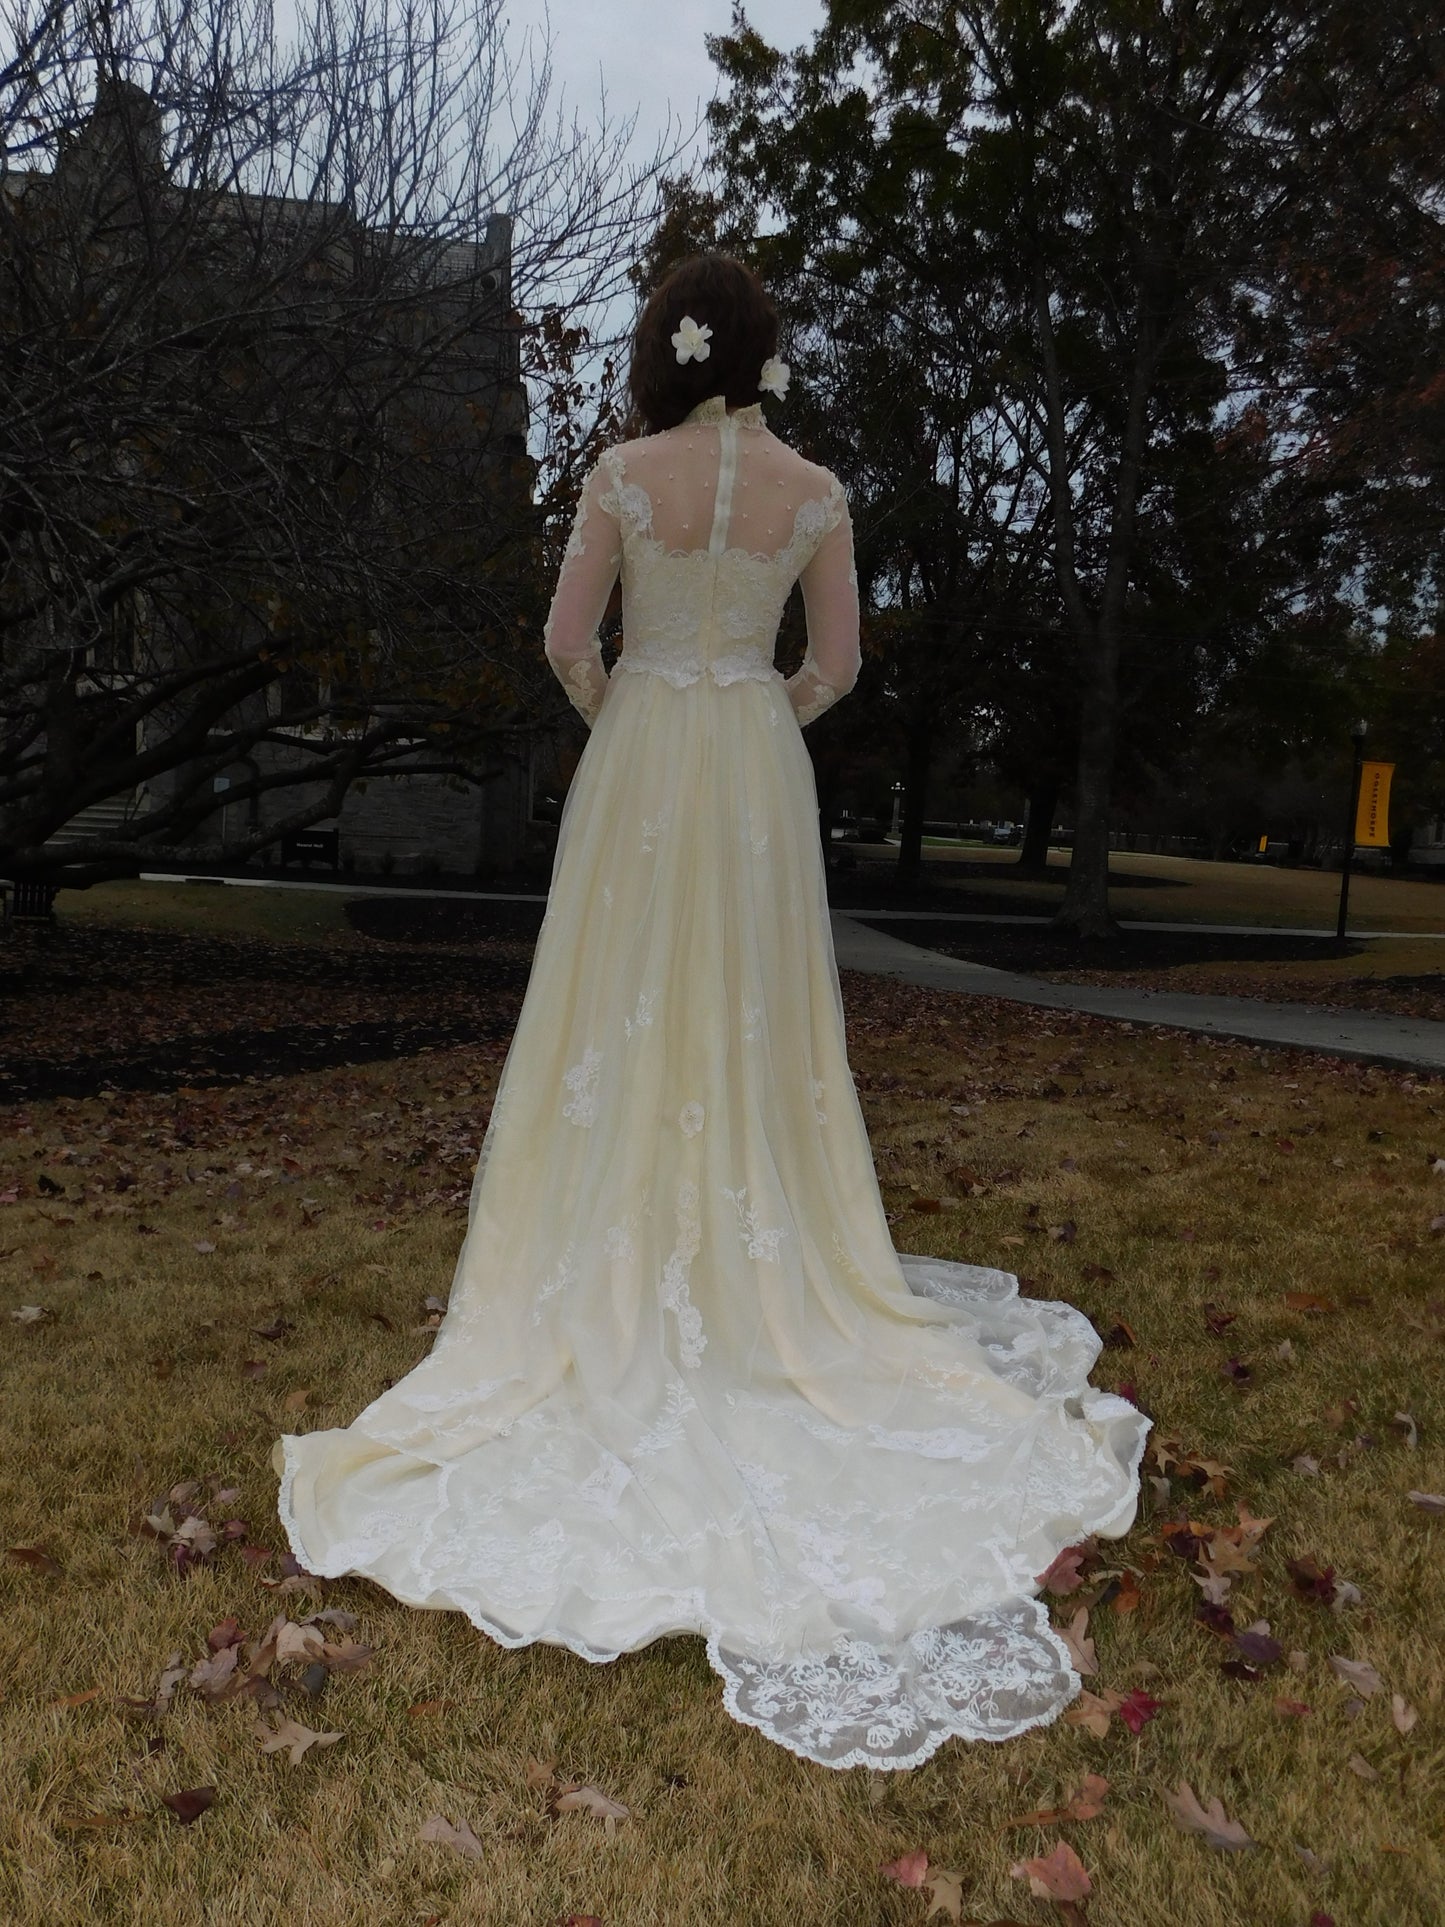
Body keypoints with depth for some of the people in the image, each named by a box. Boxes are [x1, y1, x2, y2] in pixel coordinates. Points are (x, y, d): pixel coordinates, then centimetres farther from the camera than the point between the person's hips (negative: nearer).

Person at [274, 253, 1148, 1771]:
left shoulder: (626, 472, -4)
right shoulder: (815, 490, 2)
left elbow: (565, 641, -5)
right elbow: (837, 664, 4)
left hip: (640, 759, -2)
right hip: (760, 768, 2)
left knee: (627, 1015, 6)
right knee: (753, 1019, 9)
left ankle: (622, 1269, 13)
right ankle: (762, 1266, 18)